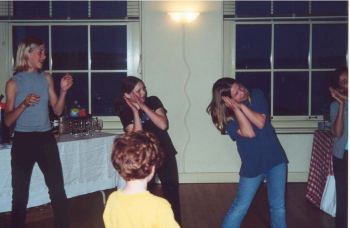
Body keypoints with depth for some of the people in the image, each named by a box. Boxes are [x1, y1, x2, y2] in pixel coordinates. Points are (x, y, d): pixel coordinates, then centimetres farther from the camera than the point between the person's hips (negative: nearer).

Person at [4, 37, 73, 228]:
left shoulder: (46, 78, 6)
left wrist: (63, 91, -7)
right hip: (23, 140, -2)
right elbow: (8, 121, -5)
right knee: (20, 193, 6)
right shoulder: (13, 83, -3)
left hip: (46, 138, 3)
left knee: (58, 189, 3)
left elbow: (57, 110, 8)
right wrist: (24, 105, -21)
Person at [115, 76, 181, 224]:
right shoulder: (125, 112, -9)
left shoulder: (153, 101, -4)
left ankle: (176, 222, 24)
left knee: (172, 190, 9)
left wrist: (143, 106, -20)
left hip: (165, 154, 2)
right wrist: (135, 111, -23)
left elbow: (163, 125, -18)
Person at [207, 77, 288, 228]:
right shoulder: (226, 116, -13)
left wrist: (242, 106, -23)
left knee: (278, 206, 11)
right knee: (239, 208, 0)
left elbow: (261, 123, -16)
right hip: (252, 164, -3)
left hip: (275, 159, 3)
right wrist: (236, 108, -28)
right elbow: (249, 133, -26)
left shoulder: (256, 95, -4)